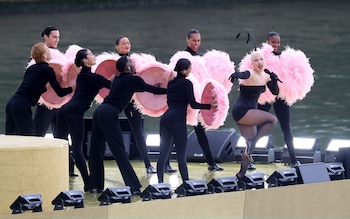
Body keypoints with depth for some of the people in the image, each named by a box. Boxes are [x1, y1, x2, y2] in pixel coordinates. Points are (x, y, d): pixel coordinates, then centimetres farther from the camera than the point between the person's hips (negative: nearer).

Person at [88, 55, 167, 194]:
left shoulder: (118, 80, 23)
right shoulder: (132, 80, 2)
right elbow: (152, 90, 12)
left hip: (100, 111, 8)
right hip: (109, 114, -8)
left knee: (96, 151, 10)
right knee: (119, 151, -9)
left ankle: (95, 185, 13)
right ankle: (133, 186, -10)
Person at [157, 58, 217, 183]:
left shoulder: (171, 83, 15)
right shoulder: (187, 83, -5)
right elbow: (193, 104, -8)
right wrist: (210, 106, -3)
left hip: (166, 118, 6)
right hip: (178, 120, -6)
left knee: (164, 151, 5)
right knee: (181, 153, -5)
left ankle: (160, 181, 2)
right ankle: (186, 181, -6)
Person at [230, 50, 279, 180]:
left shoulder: (265, 77, 7)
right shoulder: (250, 74, -18)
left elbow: (275, 92, 10)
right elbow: (242, 75, -40)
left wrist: (274, 80, -10)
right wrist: (236, 75, -65)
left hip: (249, 113, 9)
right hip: (241, 111, -9)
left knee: (251, 144, 10)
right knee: (272, 120, -18)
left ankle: (241, 174, 18)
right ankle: (251, 144, -12)